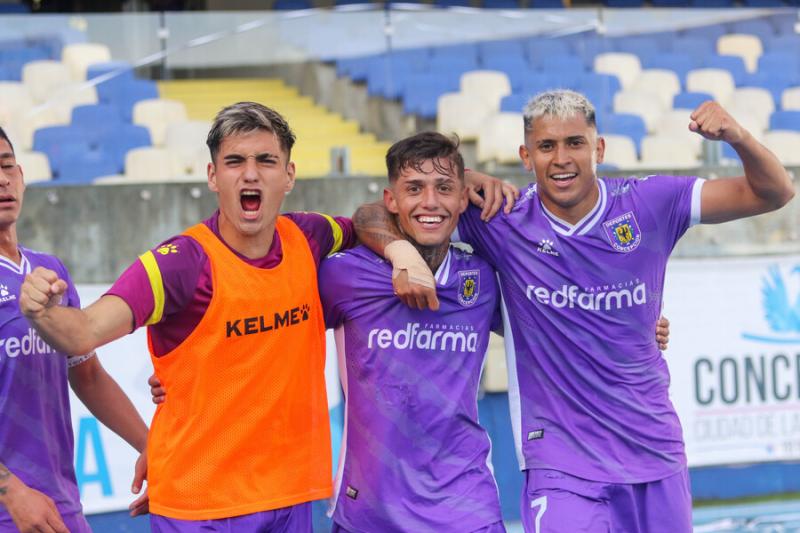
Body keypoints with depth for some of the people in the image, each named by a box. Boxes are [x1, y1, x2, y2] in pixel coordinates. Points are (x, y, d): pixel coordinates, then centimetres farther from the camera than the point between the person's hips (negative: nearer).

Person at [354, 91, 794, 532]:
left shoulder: (648, 205, -5)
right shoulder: (502, 222, -7)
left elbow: (772, 193, -2)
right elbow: (374, 218, -2)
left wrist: (736, 136, -21)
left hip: (657, 454, 3)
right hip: (561, 465, -3)